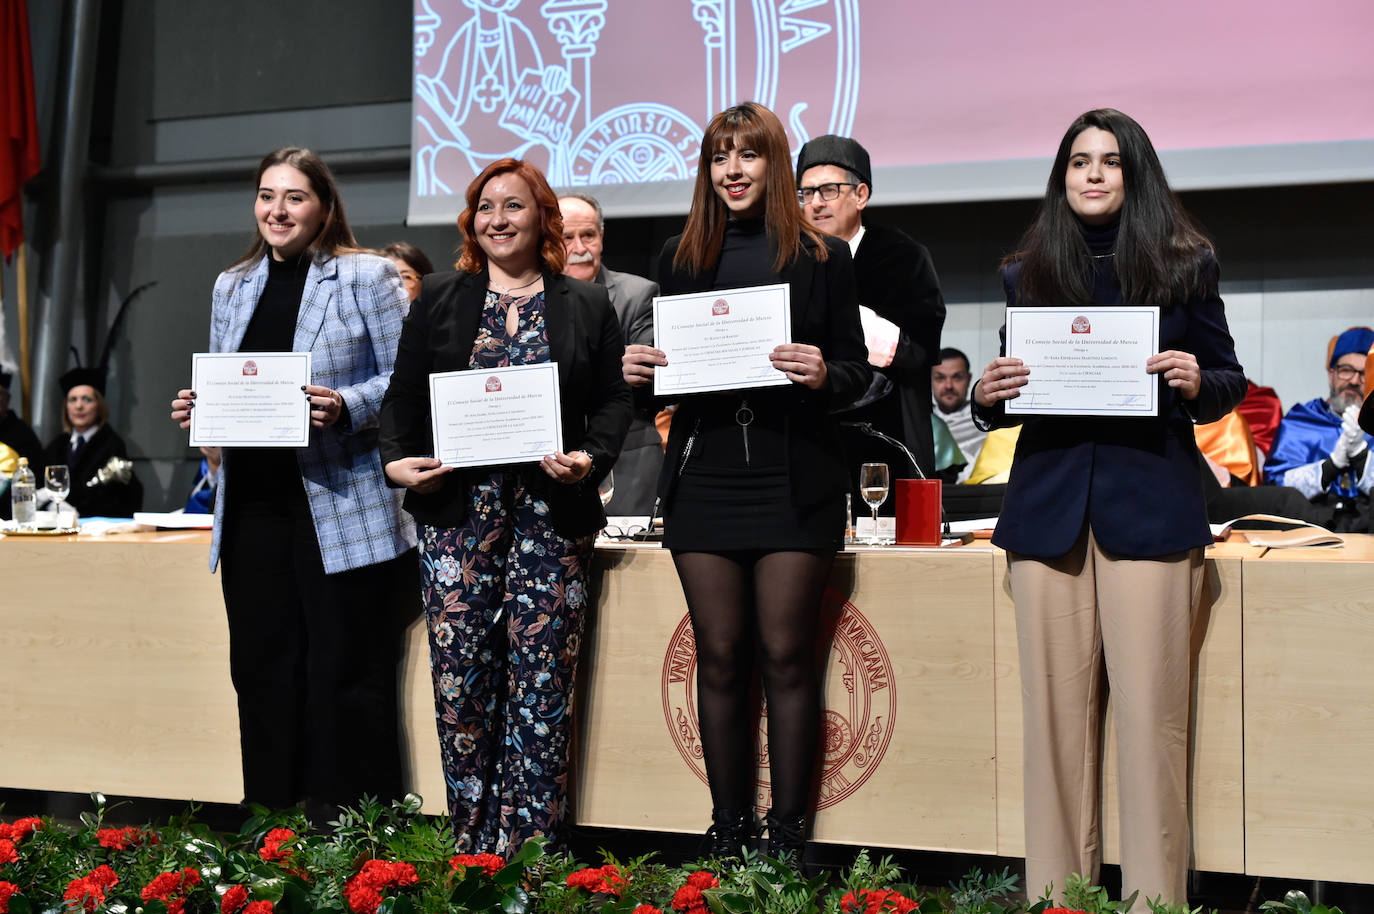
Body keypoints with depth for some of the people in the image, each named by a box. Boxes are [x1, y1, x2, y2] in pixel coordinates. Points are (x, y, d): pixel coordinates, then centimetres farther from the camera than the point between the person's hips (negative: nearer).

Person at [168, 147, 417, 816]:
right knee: (263, 672, 9)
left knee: (346, 678, -2)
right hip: (253, 505, 6)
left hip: (341, 506, -6)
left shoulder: (366, 276, -1)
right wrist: (195, 408, 3)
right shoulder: (232, 286, 17)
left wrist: (344, 407, -21)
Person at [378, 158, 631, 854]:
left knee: (541, 680, -2)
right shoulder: (439, 300, 14)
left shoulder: (587, 306, 12)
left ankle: (528, 853, 5)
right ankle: (472, 845, 8)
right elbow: (404, 396, 11)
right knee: (460, 676, -2)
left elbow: (612, 403, 8)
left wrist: (592, 458, -11)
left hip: (553, 513, -1)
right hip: (457, 511, 1)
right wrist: (398, 459, -6)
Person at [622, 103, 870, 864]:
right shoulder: (681, 257, 12)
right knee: (720, 659, 6)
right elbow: (663, 361, 16)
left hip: (793, 479, -2)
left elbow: (858, 369, 4)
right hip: (704, 477, 3)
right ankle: (726, 830, 16)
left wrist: (823, 375, -17)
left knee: (785, 657, 0)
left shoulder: (822, 257, 4)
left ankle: (787, 836, 9)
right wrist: (637, 371, -6)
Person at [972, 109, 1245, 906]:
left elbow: (1229, 382, 10)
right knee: (1056, 712, 2)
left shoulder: (1185, 265, 7)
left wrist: (1196, 382, -11)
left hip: (1150, 504, -2)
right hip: (1049, 504, 2)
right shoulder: (1028, 273, 13)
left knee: (1151, 714, -5)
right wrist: (990, 395, -3)